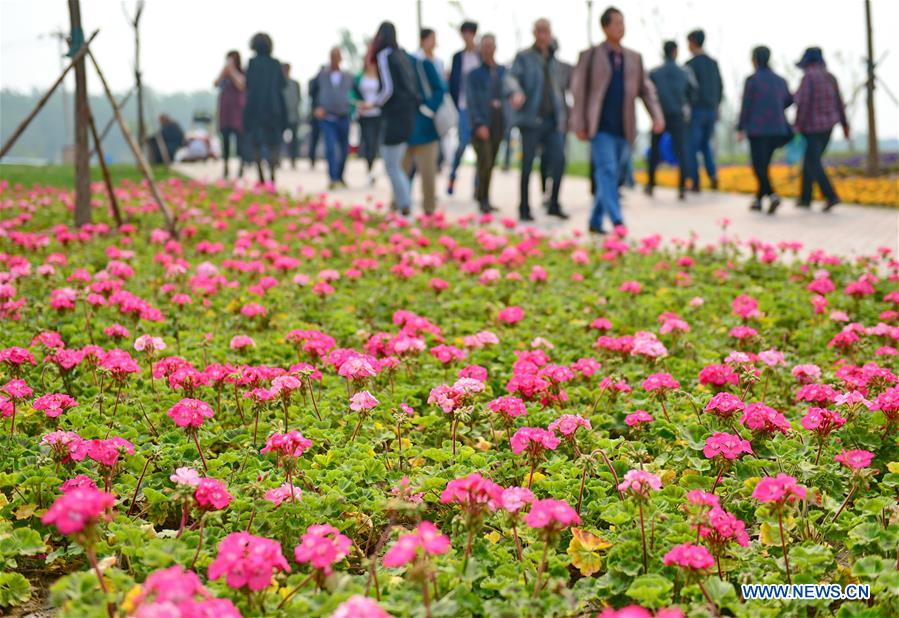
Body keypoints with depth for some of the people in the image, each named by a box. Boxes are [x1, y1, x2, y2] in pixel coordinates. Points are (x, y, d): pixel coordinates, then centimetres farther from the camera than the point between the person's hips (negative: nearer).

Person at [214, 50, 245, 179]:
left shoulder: (242, 73, 1)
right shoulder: (224, 74, 13)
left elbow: (241, 86, -15)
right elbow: (216, 84, 0)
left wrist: (232, 71, -12)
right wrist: (224, 71, -6)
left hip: (237, 109, -4)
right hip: (224, 109, 4)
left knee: (239, 136, -9)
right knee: (225, 137, 2)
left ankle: (241, 167, -7)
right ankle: (225, 167, 5)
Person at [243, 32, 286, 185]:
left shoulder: (253, 63, -6)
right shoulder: (275, 64, 2)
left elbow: (248, 84, -7)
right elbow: (282, 85, 6)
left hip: (255, 105, -2)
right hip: (273, 107, 2)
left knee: (256, 143, 8)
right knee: (273, 142, 7)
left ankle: (261, 176, 2)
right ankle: (272, 175, -7)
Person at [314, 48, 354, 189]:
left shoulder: (348, 77, 5)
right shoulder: (322, 75, 2)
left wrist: (353, 110, 0)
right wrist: (317, 107, -3)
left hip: (344, 118, 3)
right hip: (327, 118, -2)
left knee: (344, 150, 9)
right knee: (330, 148, -16)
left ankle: (340, 177, 26)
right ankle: (333, 179, -17)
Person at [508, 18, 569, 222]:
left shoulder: (553, 58, 16)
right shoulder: (524, 56, 0)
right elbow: (513, 76, -16)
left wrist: (561, 117, 18)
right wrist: (517, 92, -37)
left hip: (553, 120, 5)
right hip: (531, 119, -4)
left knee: (557, 162, -1)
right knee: (527, 165, 0)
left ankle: (554, 205, 13)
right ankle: (524, 209, 9)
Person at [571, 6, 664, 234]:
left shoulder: (634, 58, 12)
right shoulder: (590, 55, 2)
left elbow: (646, 90, 11)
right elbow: (578, 90, 0)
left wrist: (657, 116, -4)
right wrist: (578, 124, -6)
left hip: (623, 128, 4)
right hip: (600, 127, -4)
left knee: (611, 175, 7)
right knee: (607, 171, -15)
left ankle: (596, 221, 18)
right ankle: (617, 221, -21)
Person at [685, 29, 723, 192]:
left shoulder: (691, 64, -10)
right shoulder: (713, 63, 10)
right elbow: (720, 88, 14)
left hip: (696, 110, -6)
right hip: (711, 110, 6)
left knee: (692, 147, 1)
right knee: (706, 144, 19)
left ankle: (695, 183, 0)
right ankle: (713, 174, 0)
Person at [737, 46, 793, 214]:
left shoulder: (752, 80, -9)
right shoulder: (779, 80, 8)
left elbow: (746, 106, -9)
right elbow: (789, 100, 22)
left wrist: (740, 129, -4)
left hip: (757, 129, -5)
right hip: (776, 129, 5)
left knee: (759, 166, -3)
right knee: (764, 164, 16)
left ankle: (772, 195, -22)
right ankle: (758, 199, 21)